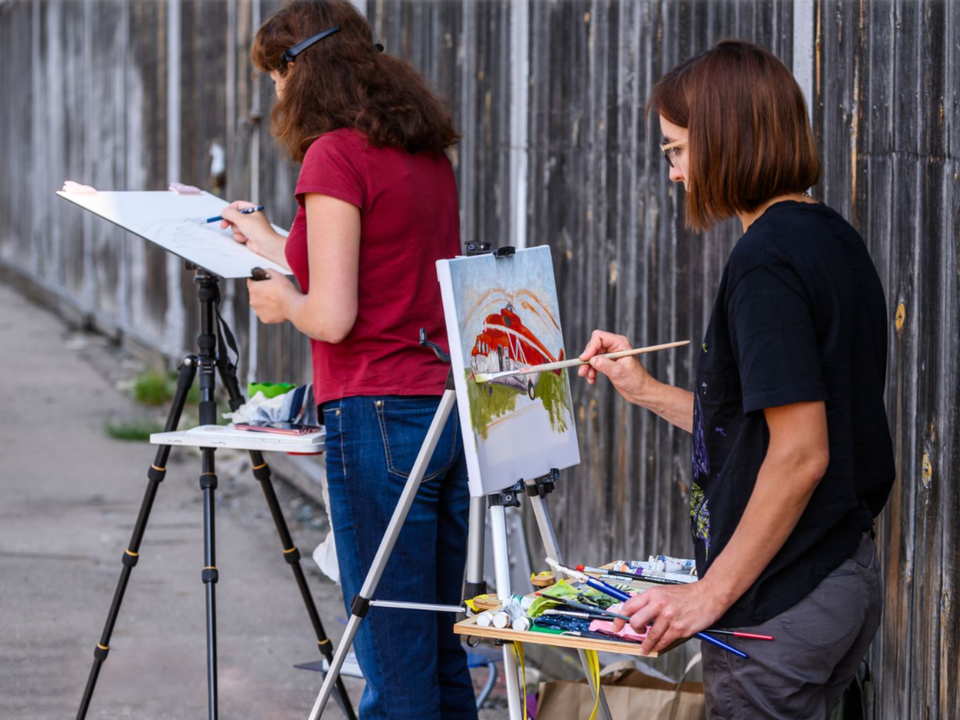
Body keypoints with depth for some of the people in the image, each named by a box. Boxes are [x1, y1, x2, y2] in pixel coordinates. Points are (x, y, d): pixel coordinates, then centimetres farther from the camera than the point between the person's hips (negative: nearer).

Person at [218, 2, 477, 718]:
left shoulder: (336, 155, -11)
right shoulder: (431, 154, 13)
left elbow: (334, 316, -17)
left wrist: (284, 299, 5)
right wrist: (272, 243, 34)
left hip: (378, 416, -8)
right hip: (453, 410, 8)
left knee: (394, 661, -3)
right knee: (440, 647, 14)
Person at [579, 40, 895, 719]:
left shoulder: (766, 261, -18)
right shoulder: (837, 242, 10)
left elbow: (801, 454, -23)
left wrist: (708, 594, -19)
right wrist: (645, 389, 20)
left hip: (781, 604, -9)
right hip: (849, 579, 9)